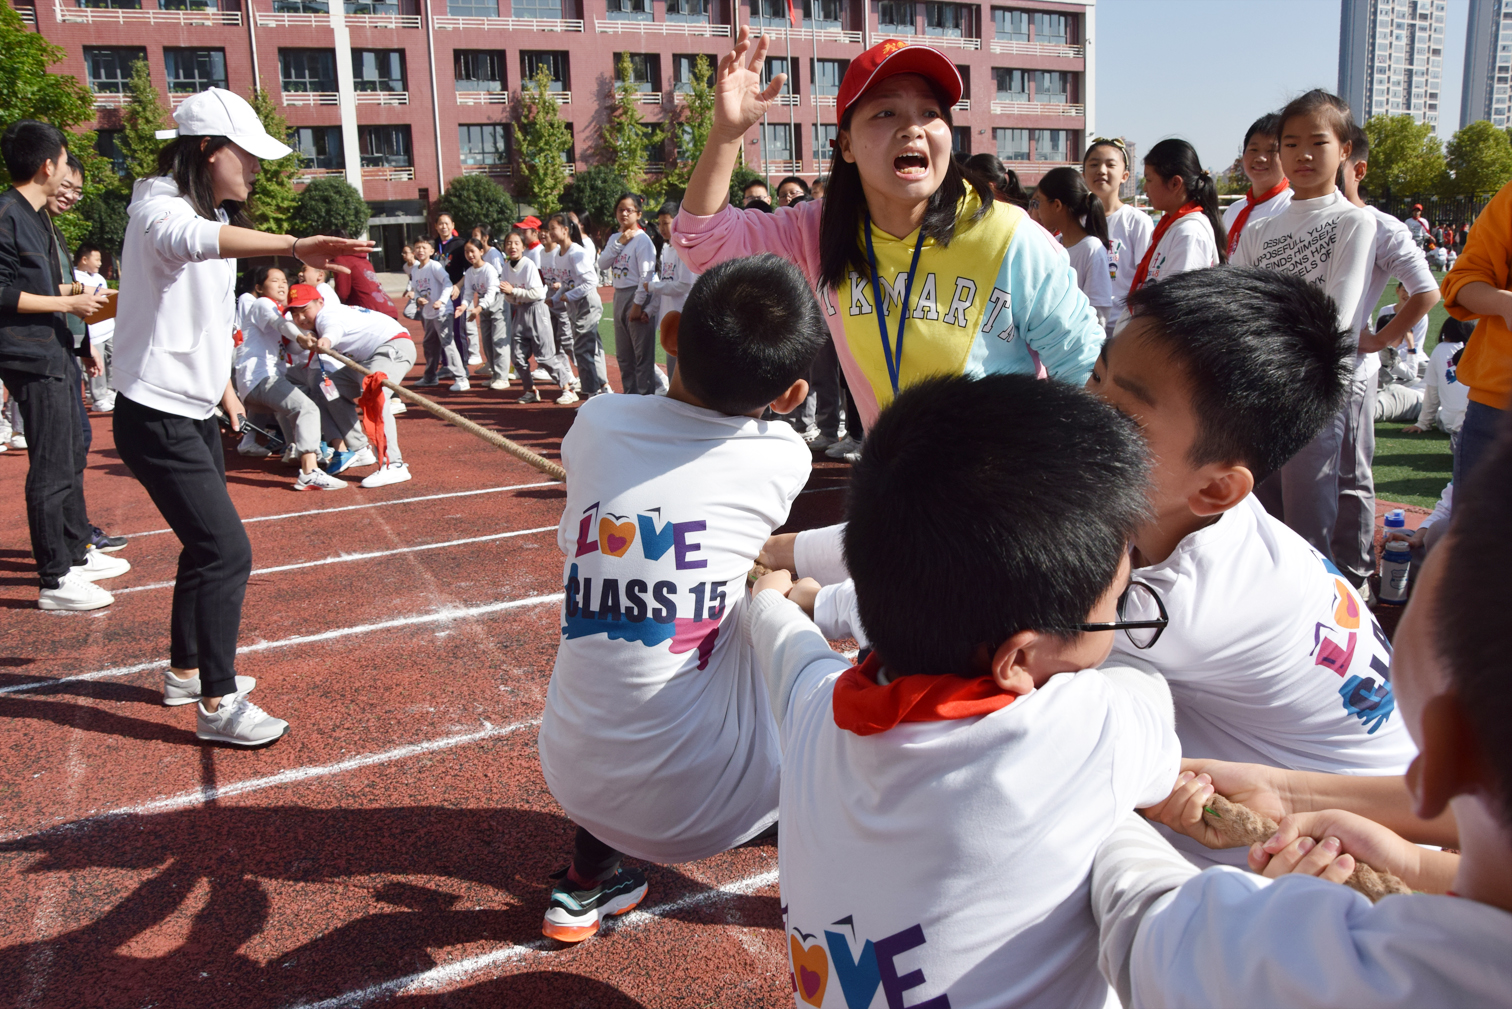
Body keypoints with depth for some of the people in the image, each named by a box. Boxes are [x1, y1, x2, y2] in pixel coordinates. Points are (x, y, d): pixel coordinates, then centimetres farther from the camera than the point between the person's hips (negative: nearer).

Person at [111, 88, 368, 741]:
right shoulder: (158, 206, -16)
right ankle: (217, 704, 0)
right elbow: (188, 240, -42)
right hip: (156, 418, -9)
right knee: (226, 551, -11)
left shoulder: (214, 214, 13)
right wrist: (293, 246, -55)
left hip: (195, 413, 10)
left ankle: (186, 670, 35)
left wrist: (223, 386, 24)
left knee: (208, 545, 17)